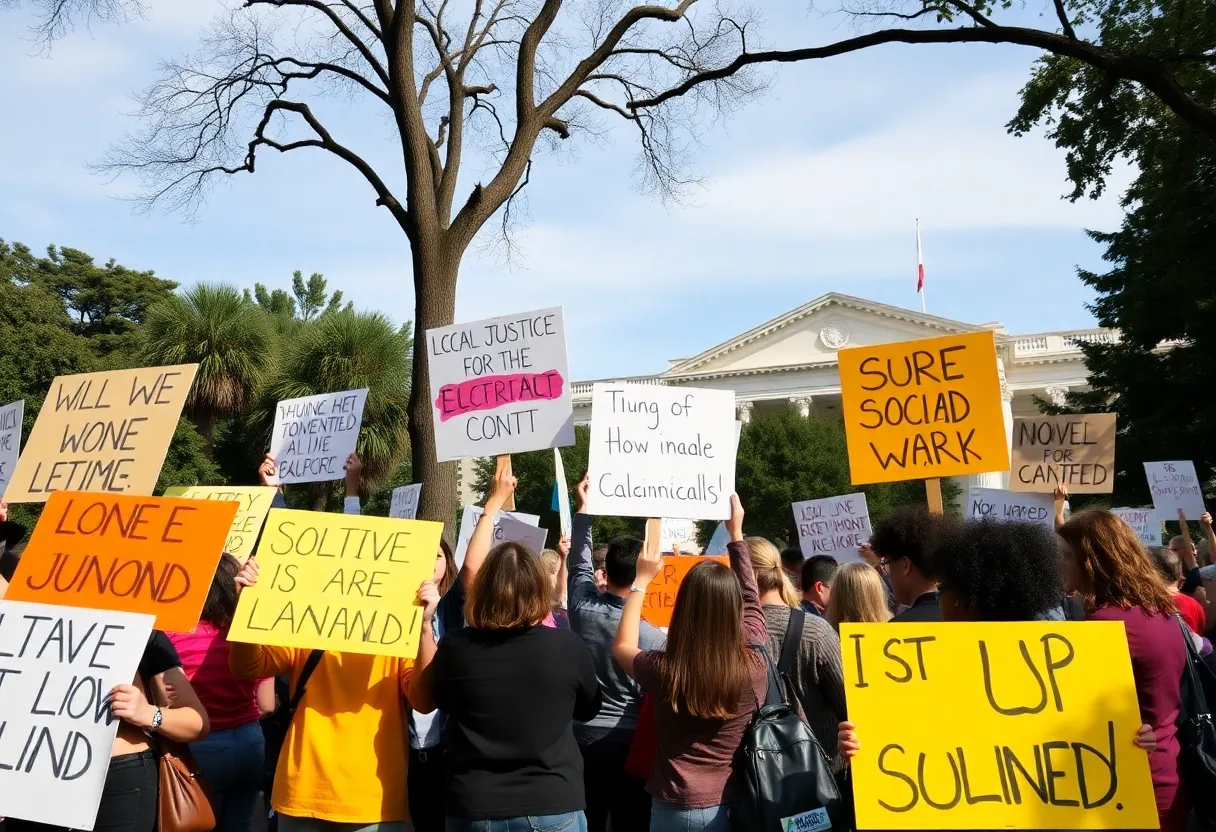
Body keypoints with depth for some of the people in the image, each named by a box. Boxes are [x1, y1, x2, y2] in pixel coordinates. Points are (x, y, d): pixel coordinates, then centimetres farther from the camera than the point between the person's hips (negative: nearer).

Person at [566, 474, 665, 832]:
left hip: (581, 735, 4)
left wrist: (583, 508, 14)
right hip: (629, 741, -3)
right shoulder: (654, 637, -19)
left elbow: (579, 564, 8)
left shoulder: (582, 608, -8)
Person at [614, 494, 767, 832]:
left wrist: (642, 580, 4)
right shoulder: (755, 664, -17)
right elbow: (751, 599, 2)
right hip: (740, 804, 2)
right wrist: (736, 534, 12)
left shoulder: (665, 672, -24)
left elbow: (622, 647, 0)